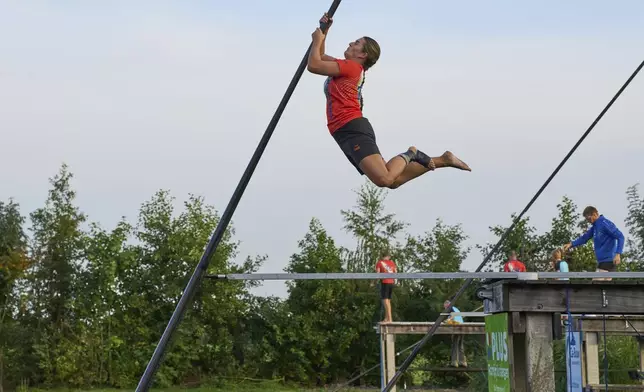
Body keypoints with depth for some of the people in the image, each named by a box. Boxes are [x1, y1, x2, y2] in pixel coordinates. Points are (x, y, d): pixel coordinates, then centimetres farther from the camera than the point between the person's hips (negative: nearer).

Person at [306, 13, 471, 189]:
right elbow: (320, 58, 40)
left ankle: (409, 155, -1)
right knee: (393, 180, 4)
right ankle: (442, 160, 12)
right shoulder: (345, 68, 24)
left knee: (384, 179, -28)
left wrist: (318, 40, 5)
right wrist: (324, 30, 31)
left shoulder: (351, 66, -4)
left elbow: (313, 65, -10)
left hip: (353, 129, -10)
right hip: (348, 131, 10)